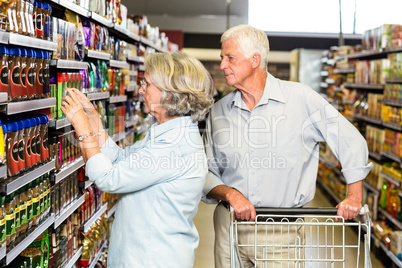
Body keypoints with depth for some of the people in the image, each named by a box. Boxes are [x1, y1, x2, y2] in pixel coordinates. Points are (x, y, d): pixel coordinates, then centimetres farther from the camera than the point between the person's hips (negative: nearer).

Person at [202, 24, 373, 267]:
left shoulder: (301, 98, -6)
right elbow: (207, 172, 4)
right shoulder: (218, 112, 4)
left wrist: (355, 196, -3)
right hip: (231, 225, 3)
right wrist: (230, 194, -15)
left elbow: (351, 142, 0)